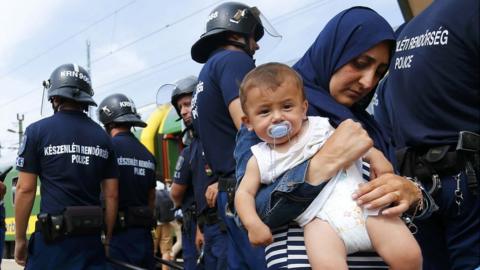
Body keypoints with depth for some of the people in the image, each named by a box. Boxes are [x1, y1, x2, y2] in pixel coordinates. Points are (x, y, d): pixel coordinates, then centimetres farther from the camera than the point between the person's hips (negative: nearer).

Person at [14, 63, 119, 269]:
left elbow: (26, 190, -5)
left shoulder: (38, 131, -3)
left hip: (53, 238, -3)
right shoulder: (102, 137, 7)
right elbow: (111, 195, 6)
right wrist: (108, 237, 15)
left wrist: (20, 239, 3)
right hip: (91, 238, 3)